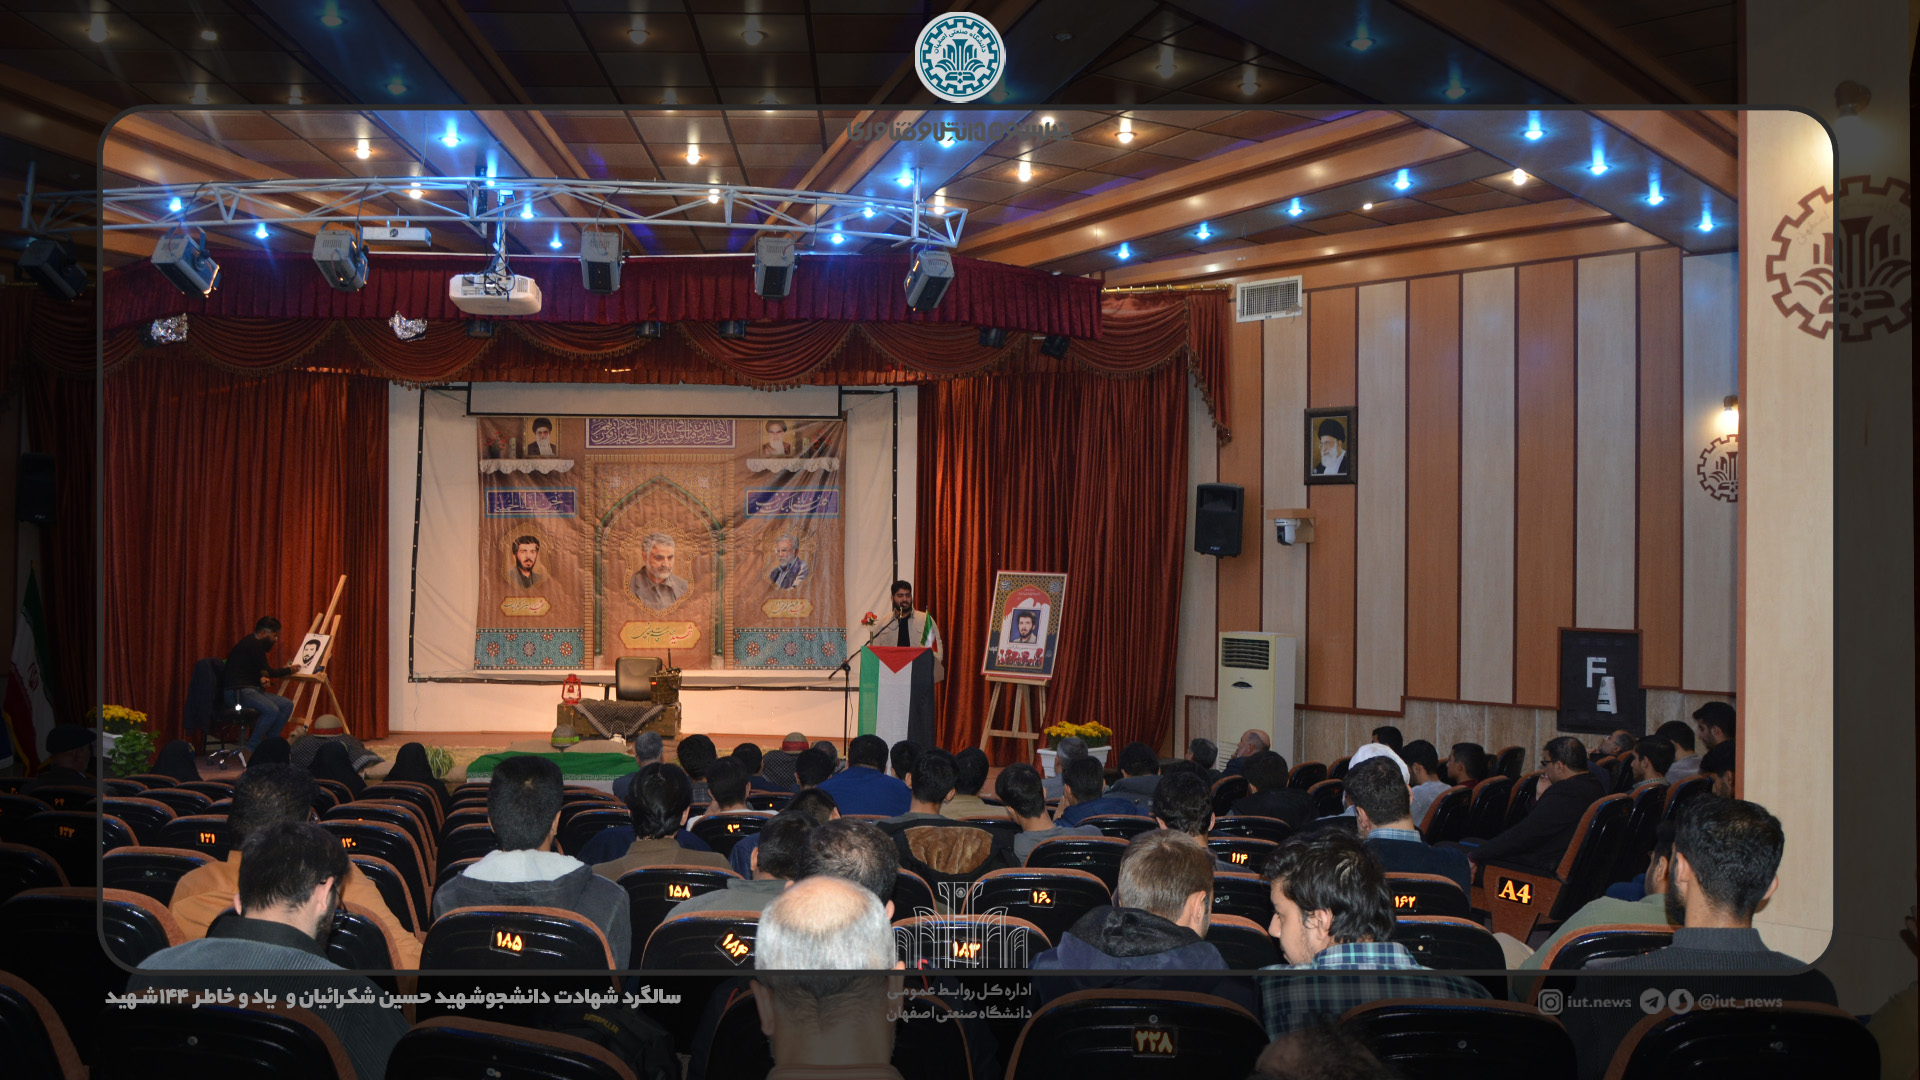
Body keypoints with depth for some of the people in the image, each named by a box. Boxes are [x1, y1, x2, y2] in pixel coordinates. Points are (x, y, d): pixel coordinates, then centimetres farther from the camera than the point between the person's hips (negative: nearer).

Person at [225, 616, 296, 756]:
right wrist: (289, 670, 6)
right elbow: (268, 671, -10)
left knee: (287, 705, -1)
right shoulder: (254, 644, -12)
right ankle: (249, 750, -24)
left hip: (251, 689, 11)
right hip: (238, 691, -11)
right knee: (272, 710, -31)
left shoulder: (254, 643, 20)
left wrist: (262, 677, -1)